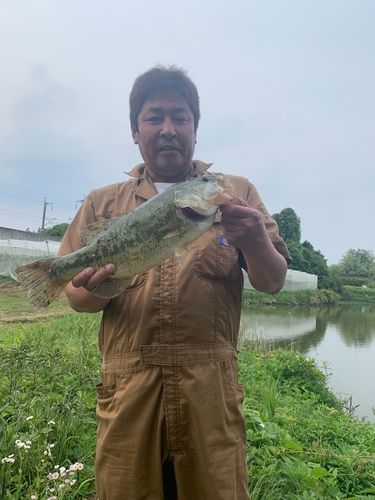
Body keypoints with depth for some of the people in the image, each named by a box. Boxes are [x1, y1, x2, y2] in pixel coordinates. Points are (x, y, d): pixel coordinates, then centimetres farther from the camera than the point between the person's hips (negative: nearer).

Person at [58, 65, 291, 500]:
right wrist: (93, 291, -13)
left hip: (211, 387, 0)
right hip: (127, 387, 1)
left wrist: (256, 241, -18)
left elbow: (272, 283, 3)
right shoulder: (103, 202, 10)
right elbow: (75, 295, 10)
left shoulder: (235, 193, 7)